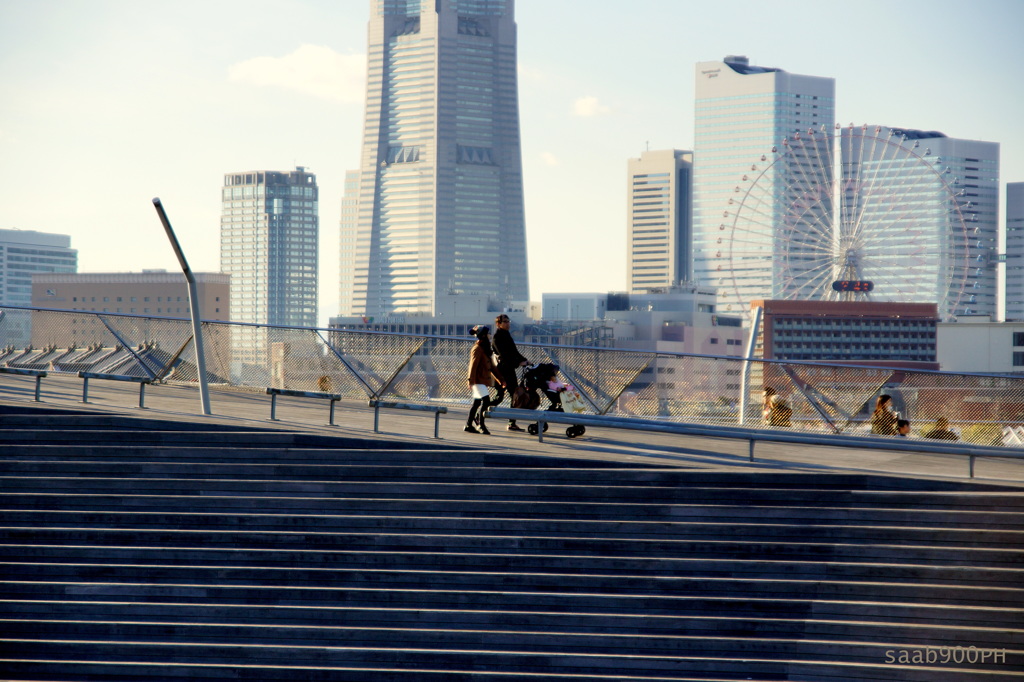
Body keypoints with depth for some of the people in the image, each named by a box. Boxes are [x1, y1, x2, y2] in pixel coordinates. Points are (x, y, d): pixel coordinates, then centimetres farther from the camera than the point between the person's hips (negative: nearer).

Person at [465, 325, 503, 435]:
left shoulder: (485, 348, 19)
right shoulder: (477, 349, -11)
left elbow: (491, 366, 24)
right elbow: (473, 365, -17)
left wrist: (500, 379, 23)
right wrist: (471, 381, -23)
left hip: (484, 380, 10)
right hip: (479, 380, -10)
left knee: (477, 403, 11)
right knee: (486, 401, -16)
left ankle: (469, 425, 16)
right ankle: (481, 424, -11)